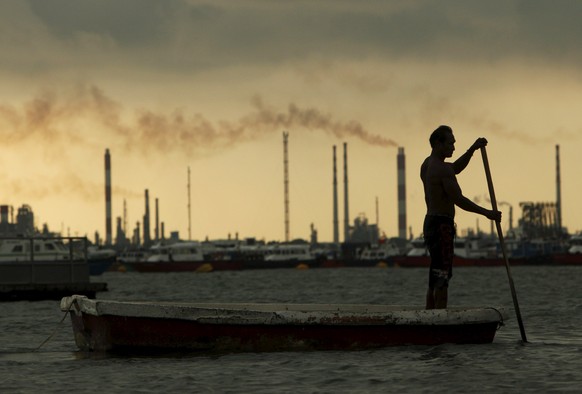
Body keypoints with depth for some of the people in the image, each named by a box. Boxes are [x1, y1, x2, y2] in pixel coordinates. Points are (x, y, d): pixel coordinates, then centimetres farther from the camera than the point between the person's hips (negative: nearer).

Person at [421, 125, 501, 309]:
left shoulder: (427, 165, 14)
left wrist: (473, 149, 16)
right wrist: (487, 213, -12)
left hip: (430, 222, 10)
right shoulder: (442, 169, -15)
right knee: (441, 279, -10)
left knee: (434, 280, 12)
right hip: (442, 225, -10)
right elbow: (458, 200, -19)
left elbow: (456, 167, 28)